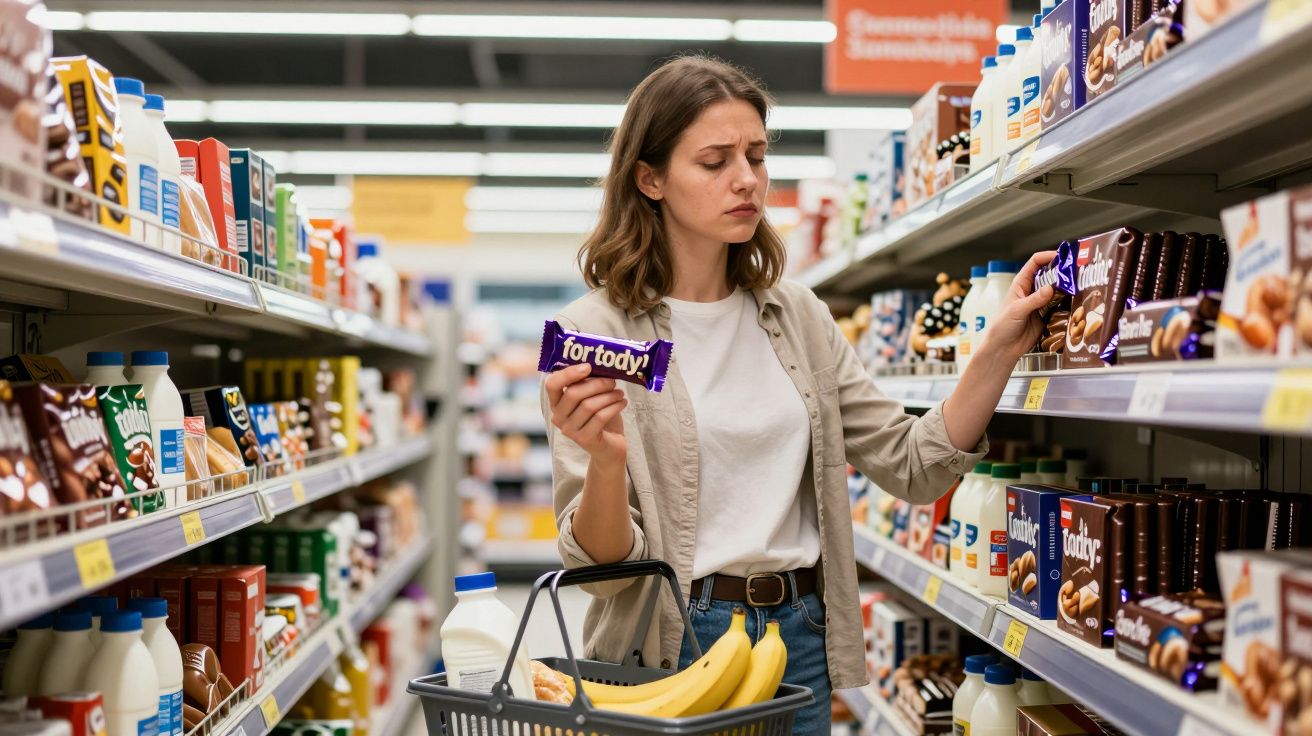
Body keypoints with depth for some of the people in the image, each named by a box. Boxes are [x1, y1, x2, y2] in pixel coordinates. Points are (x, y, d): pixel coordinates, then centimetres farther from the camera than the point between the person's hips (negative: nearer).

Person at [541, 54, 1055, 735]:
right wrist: (605, 461, -31)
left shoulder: (798, 318, 5)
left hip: (801, 635, 5)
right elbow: (602, 563, -12)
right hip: (672, 647, -4)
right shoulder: (592, 334, -10)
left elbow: (913, 467, 3)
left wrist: (998, 352, -8)